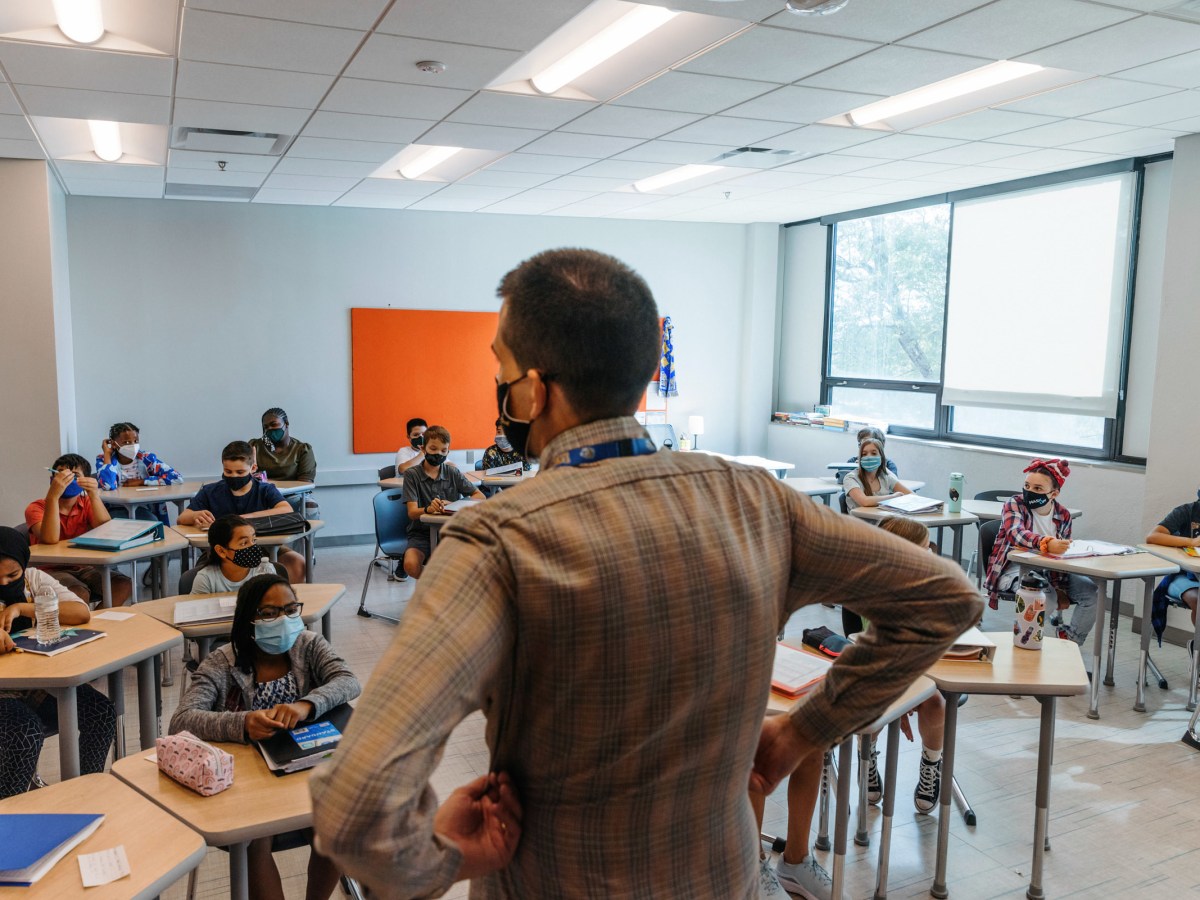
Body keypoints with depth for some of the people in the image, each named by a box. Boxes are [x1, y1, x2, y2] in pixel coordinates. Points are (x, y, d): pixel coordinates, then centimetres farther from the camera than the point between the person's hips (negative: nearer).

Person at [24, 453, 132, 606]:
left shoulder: (87, 503, 7)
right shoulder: (36, 508, -3)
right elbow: (50, 539, -24)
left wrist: (94, 495, -23)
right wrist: (53, 495, -30)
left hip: (84, 567, 4)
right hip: (52, 570, -4)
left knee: (124, 585, -23)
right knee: (79, 593, -35)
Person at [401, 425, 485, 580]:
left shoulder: (452, 472, 4)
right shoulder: (412, 474, -3)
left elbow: (480, 496, 3)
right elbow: (412, 512, -13)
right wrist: (428, 509, -37)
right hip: (421, 532, -2)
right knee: (411, 566, -30)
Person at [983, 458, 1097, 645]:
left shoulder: (1063, 515, 4)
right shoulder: (1014, 504, -10)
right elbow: (1016, 534, -31)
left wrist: (1061, 589, -7)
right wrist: (1046, 544, -51)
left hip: (1050, 572, 5)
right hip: (1015, 570, -5)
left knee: (1090, 590, -14)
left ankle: (1070, 643, -6)